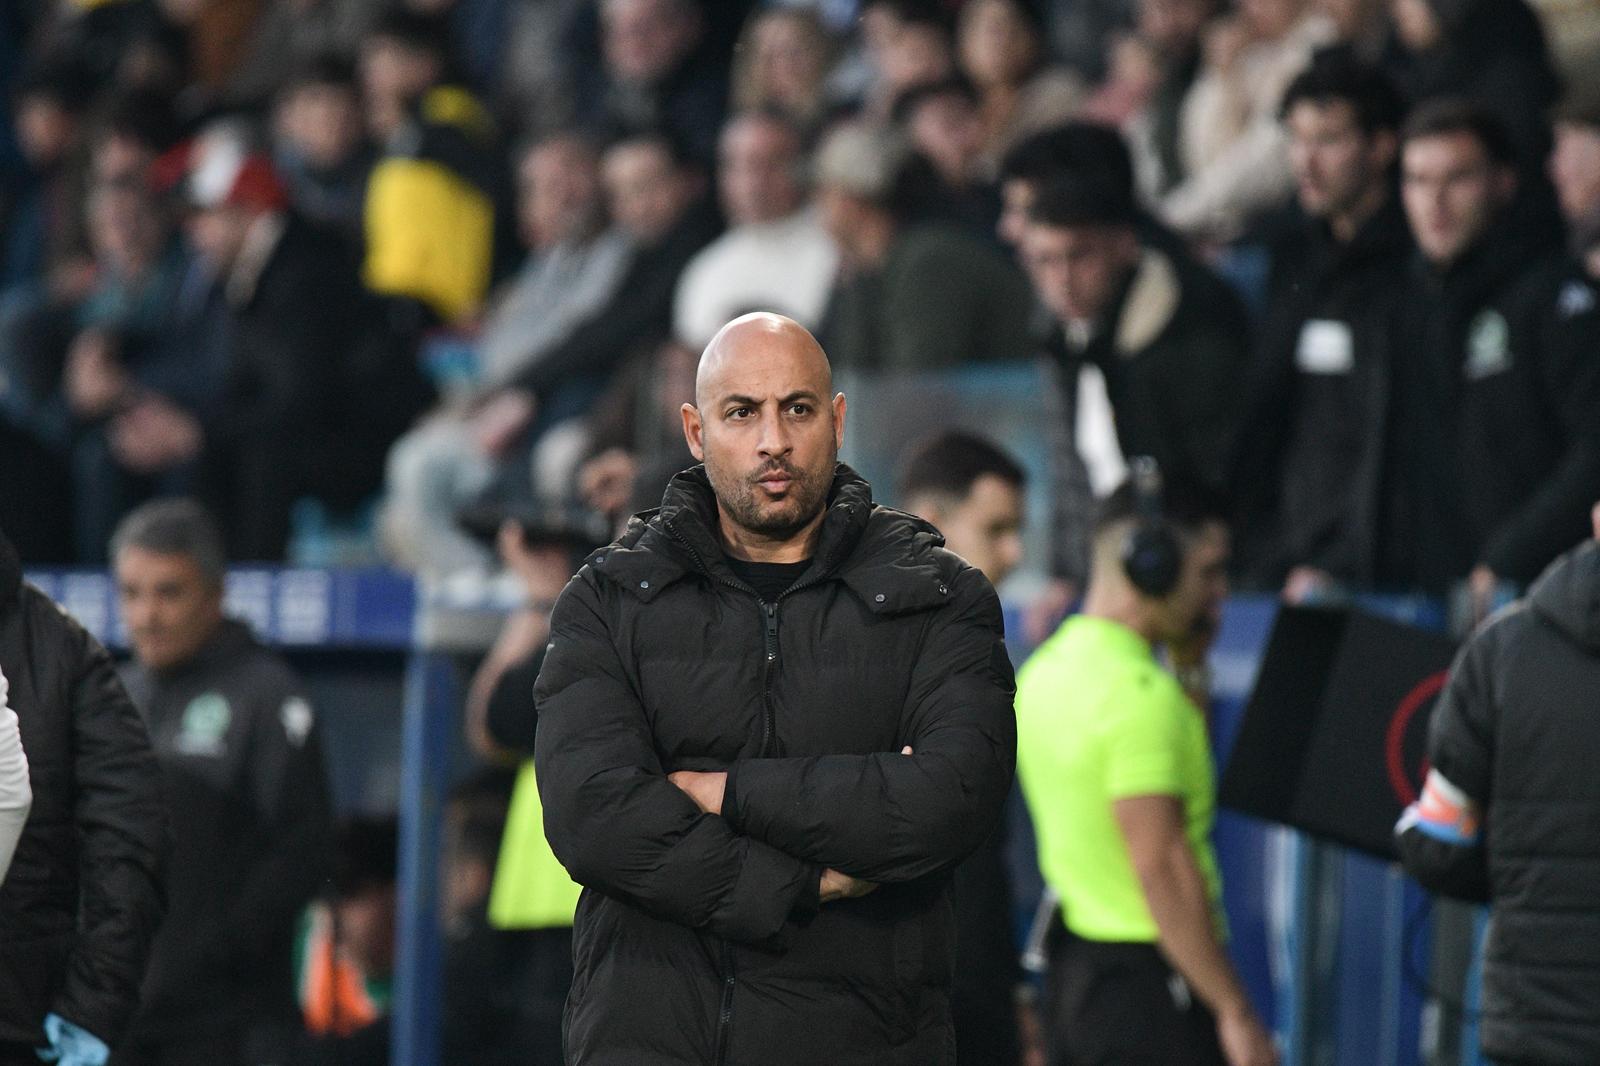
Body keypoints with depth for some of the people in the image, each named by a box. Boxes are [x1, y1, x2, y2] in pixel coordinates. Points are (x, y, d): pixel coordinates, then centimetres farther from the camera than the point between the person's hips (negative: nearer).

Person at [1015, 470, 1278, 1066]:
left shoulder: (1045, 672, 13)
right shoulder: (1137, 690, -17)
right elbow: (1160, 865, -22)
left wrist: (1188, 665, 18)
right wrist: (1235, 1013, -20)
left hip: (1071, 967, 10)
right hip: (1146, 980, -10)